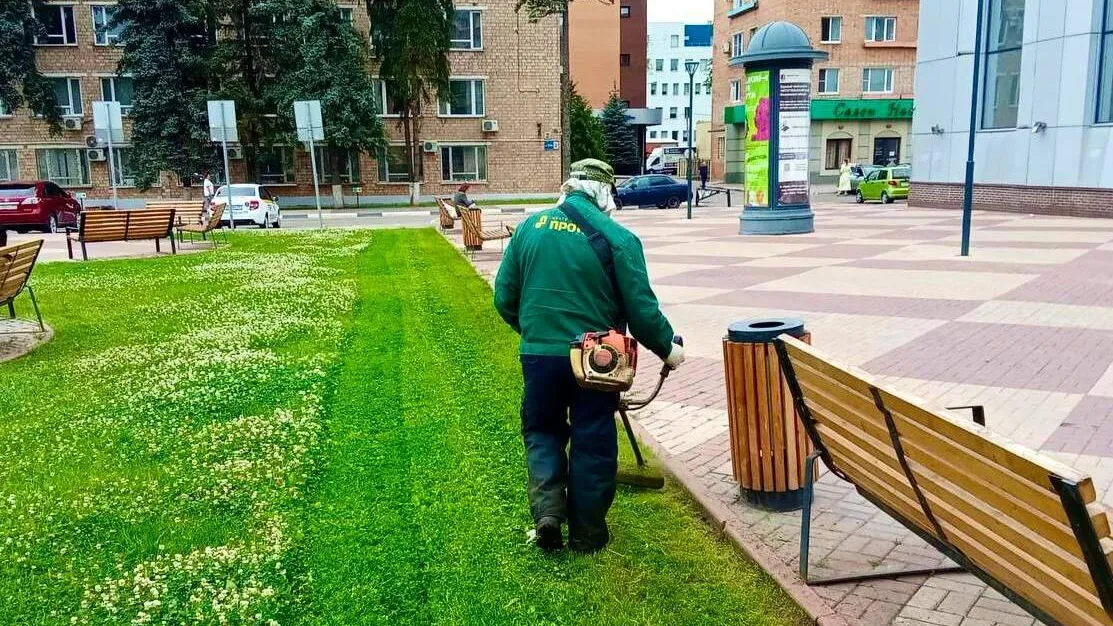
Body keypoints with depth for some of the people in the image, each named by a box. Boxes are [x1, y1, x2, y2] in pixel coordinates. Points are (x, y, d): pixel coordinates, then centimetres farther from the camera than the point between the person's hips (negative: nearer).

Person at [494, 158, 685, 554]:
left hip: (539, 353, 3)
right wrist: (667, 348, 8)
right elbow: (641, 309, -9)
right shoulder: (617, 238, -9)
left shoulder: (529, 228, 2)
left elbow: (504, 298, 7)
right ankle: (586, 532, 23)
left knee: (542, 431, 22)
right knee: (593, 442, 12)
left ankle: (547, 508, 5)